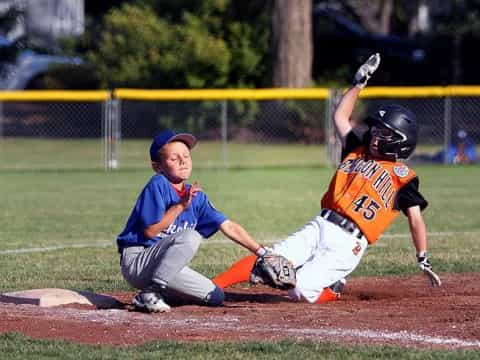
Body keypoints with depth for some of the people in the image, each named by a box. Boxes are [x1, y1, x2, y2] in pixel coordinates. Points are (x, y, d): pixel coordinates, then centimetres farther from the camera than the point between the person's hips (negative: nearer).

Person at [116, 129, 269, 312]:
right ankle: (149, 295, -24)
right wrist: (180, 206, -23)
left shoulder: (196, 196, 8)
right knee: (189, 236, -30)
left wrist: (261, 253, 0)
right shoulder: (157, 185, -13)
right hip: (135, 261, -8)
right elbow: (151, 230, -19)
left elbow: (228, 226, 7)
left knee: (215, 297, 5)